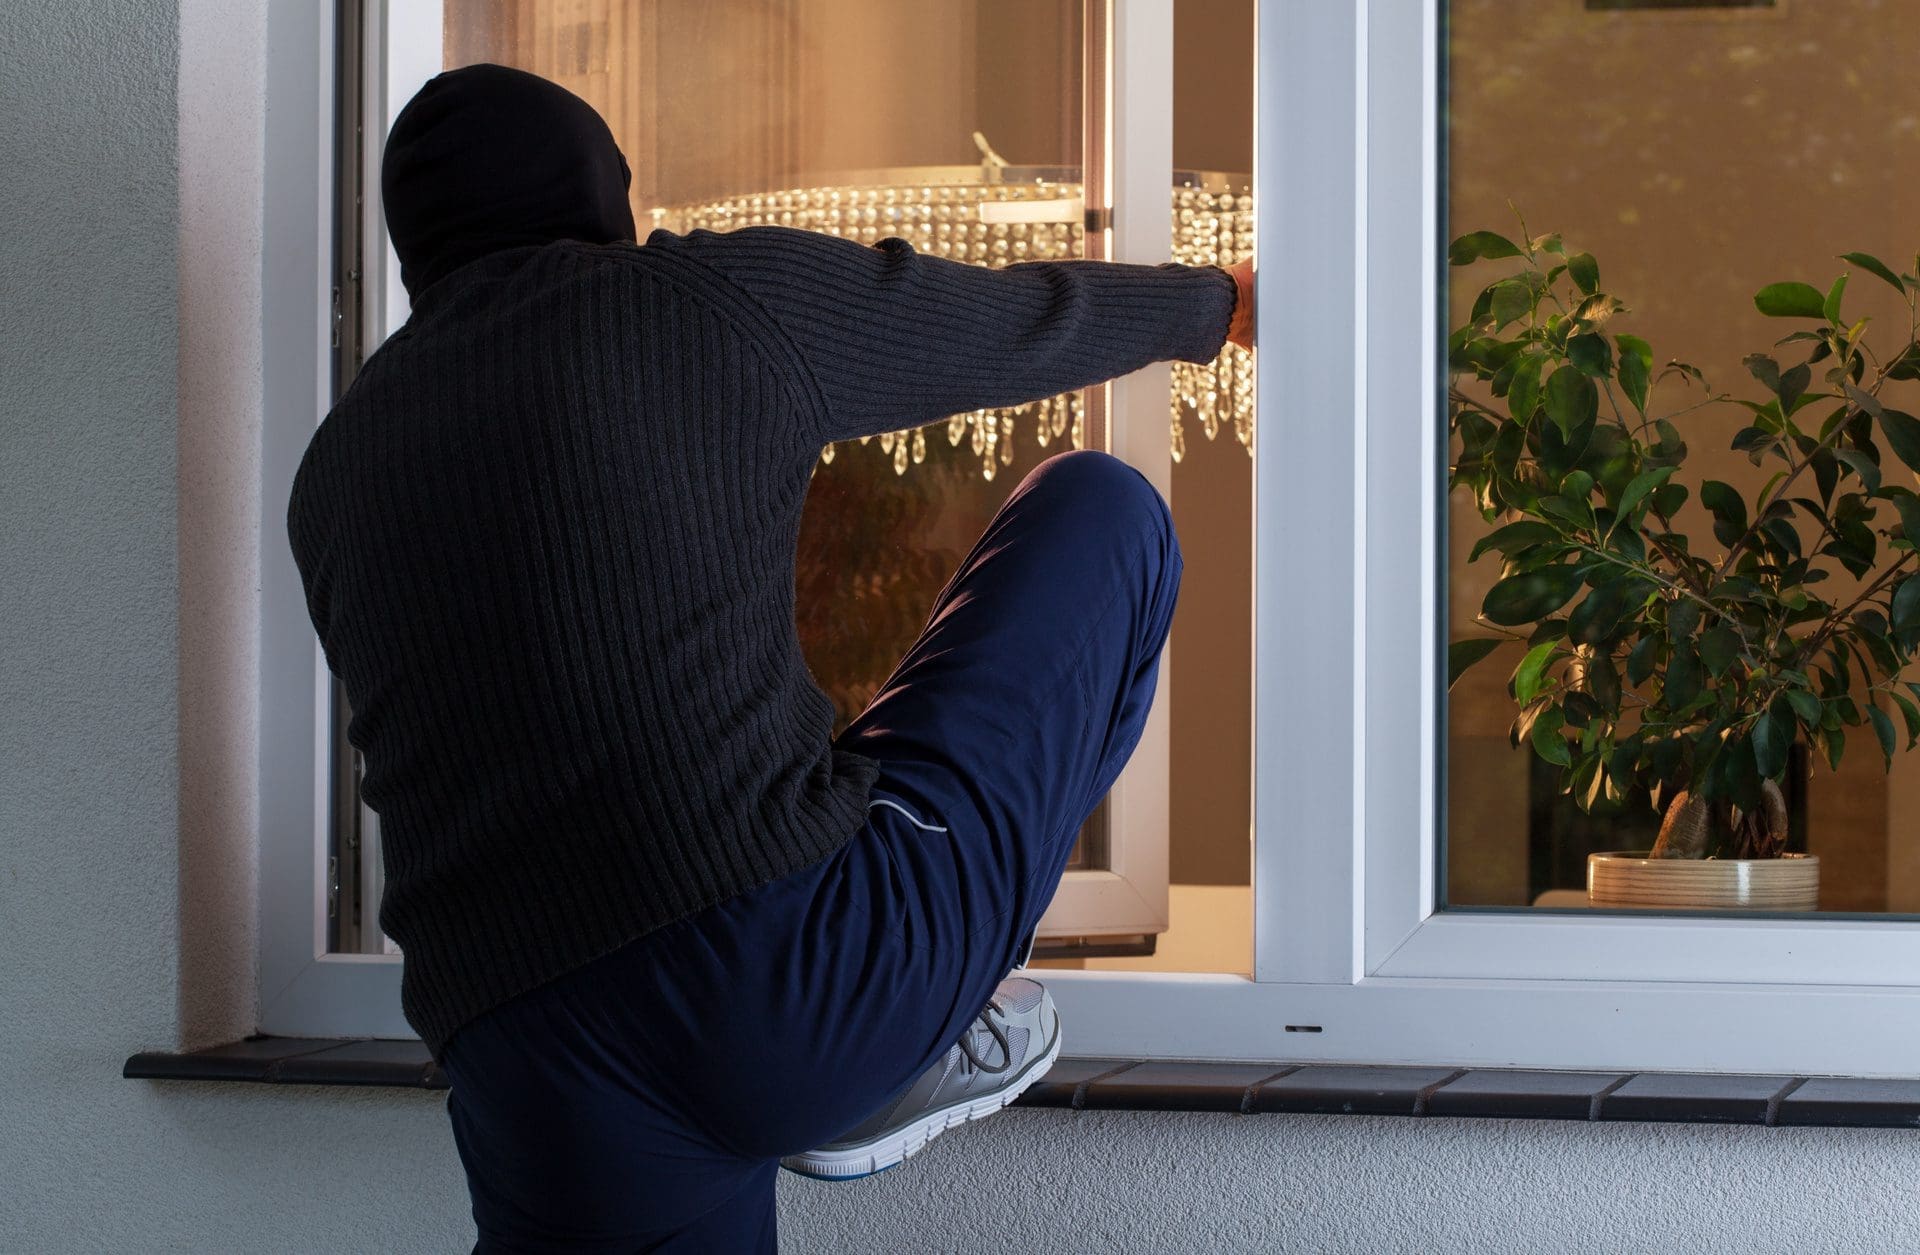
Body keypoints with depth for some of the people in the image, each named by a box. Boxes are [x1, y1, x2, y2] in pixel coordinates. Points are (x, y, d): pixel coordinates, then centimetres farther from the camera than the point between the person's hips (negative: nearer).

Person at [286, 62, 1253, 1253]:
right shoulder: (724, 296, 6)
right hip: (819, 973, -4)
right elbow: (1025, 323, 22)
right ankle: (929, 1037, 13)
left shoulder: (333, 480, 19)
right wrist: (1212, 301, 44)